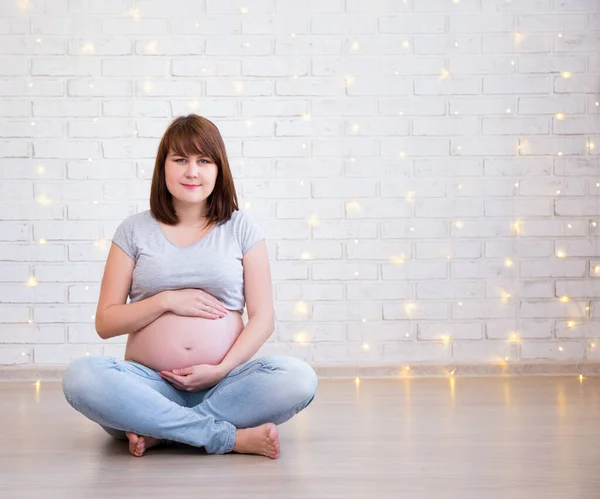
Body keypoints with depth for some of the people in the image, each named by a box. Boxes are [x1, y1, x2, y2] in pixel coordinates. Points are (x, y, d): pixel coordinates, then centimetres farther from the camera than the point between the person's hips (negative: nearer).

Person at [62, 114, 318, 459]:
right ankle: (232, 437, -27)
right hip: (150, 383, 0)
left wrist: (221, 371, -11)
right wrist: (167, 301, -7)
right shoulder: (134, 231, 10)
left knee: (299, 378, -29)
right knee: (81, 376, -31)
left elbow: (263, 318, 4)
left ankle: (158, 430, -21)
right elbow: (105, 322, 7)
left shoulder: (242, 228, 10)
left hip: (224, 384, 0)